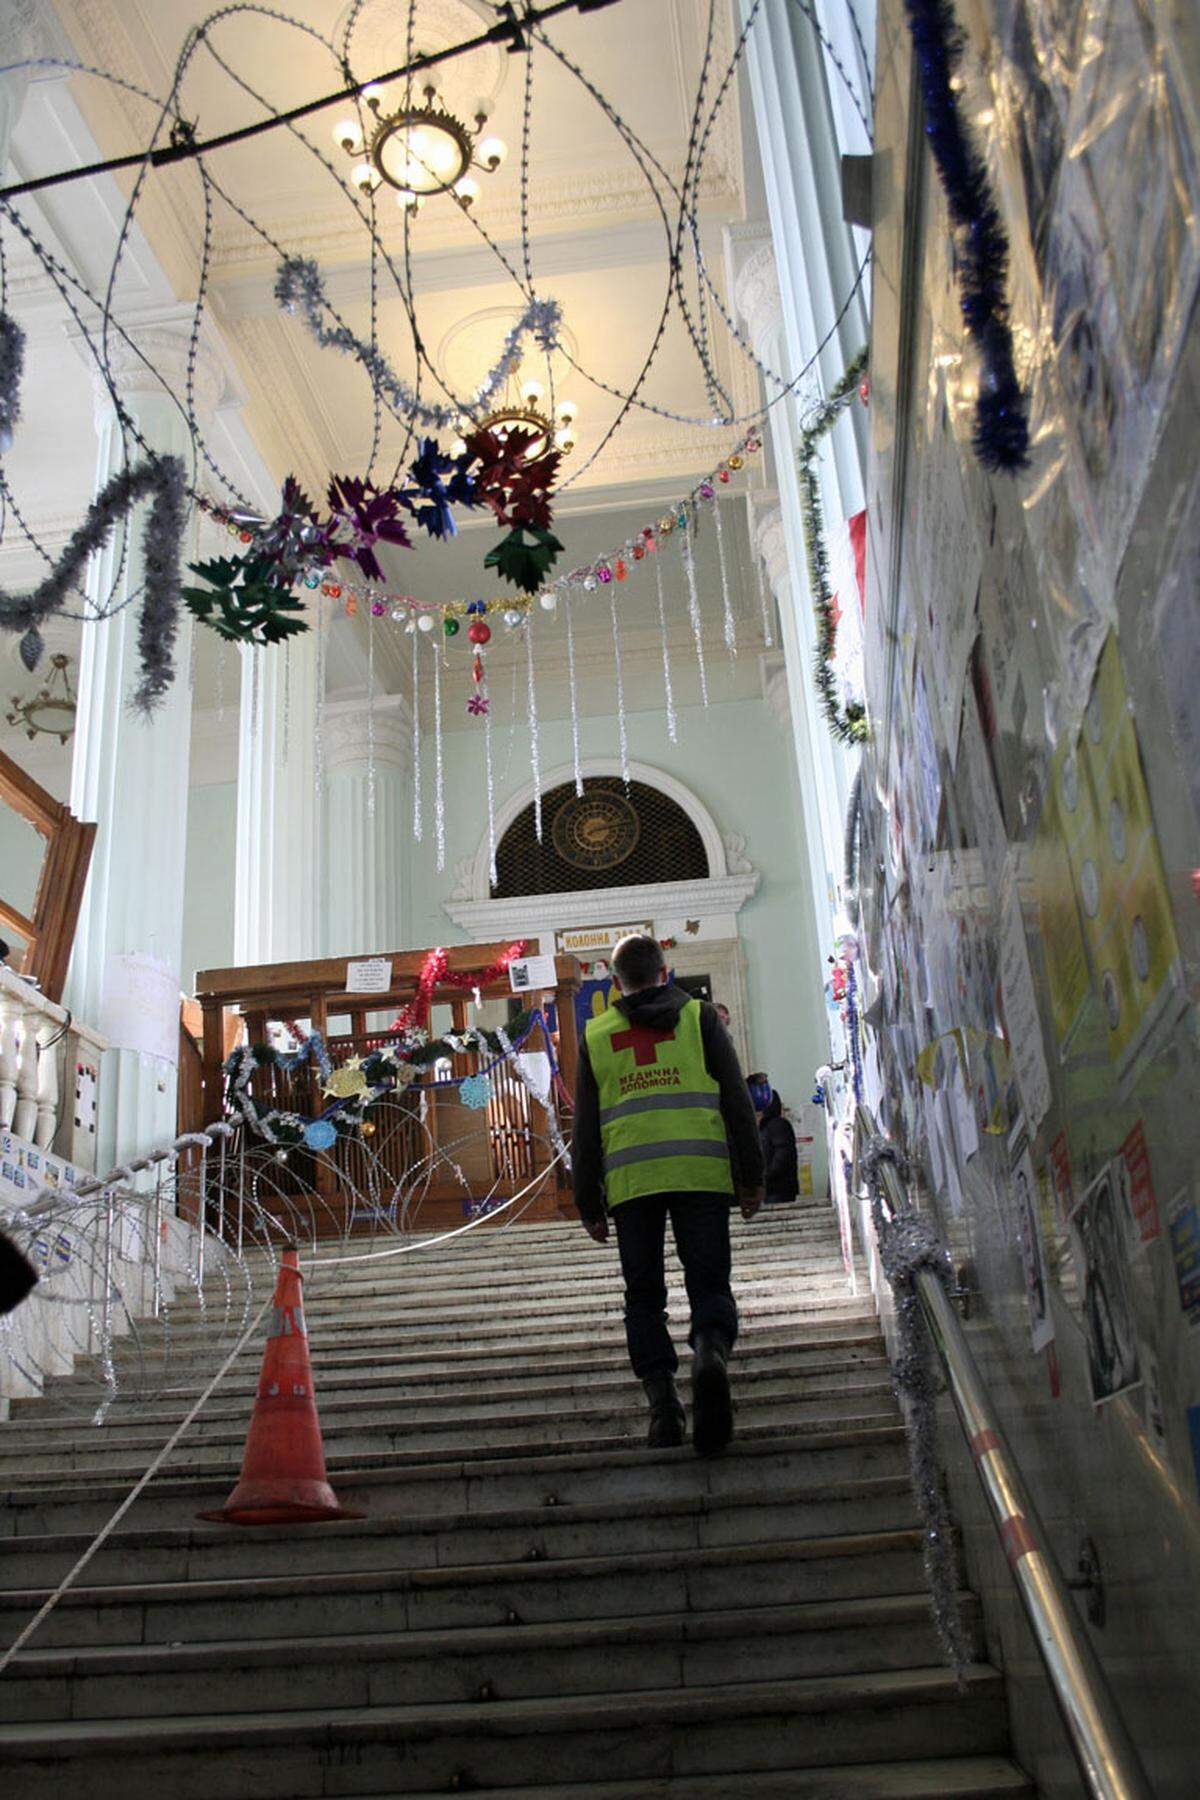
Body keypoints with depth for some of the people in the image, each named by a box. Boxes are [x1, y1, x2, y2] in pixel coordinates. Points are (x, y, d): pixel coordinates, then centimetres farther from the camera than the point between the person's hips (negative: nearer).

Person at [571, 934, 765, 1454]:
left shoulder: (596, 1035, 14)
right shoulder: (700, 1017, 11)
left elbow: (584, 1129, 13)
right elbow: (737, 1101, 5)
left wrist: (589, 1206, 16)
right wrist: (751, 1176, 8)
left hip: (630, 1180, 1)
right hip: (701, 1173, -1)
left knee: (644, 1296, 9)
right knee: (710, 1284, 5)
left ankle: (662, 1399, -4)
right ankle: (711, 1350, -25)